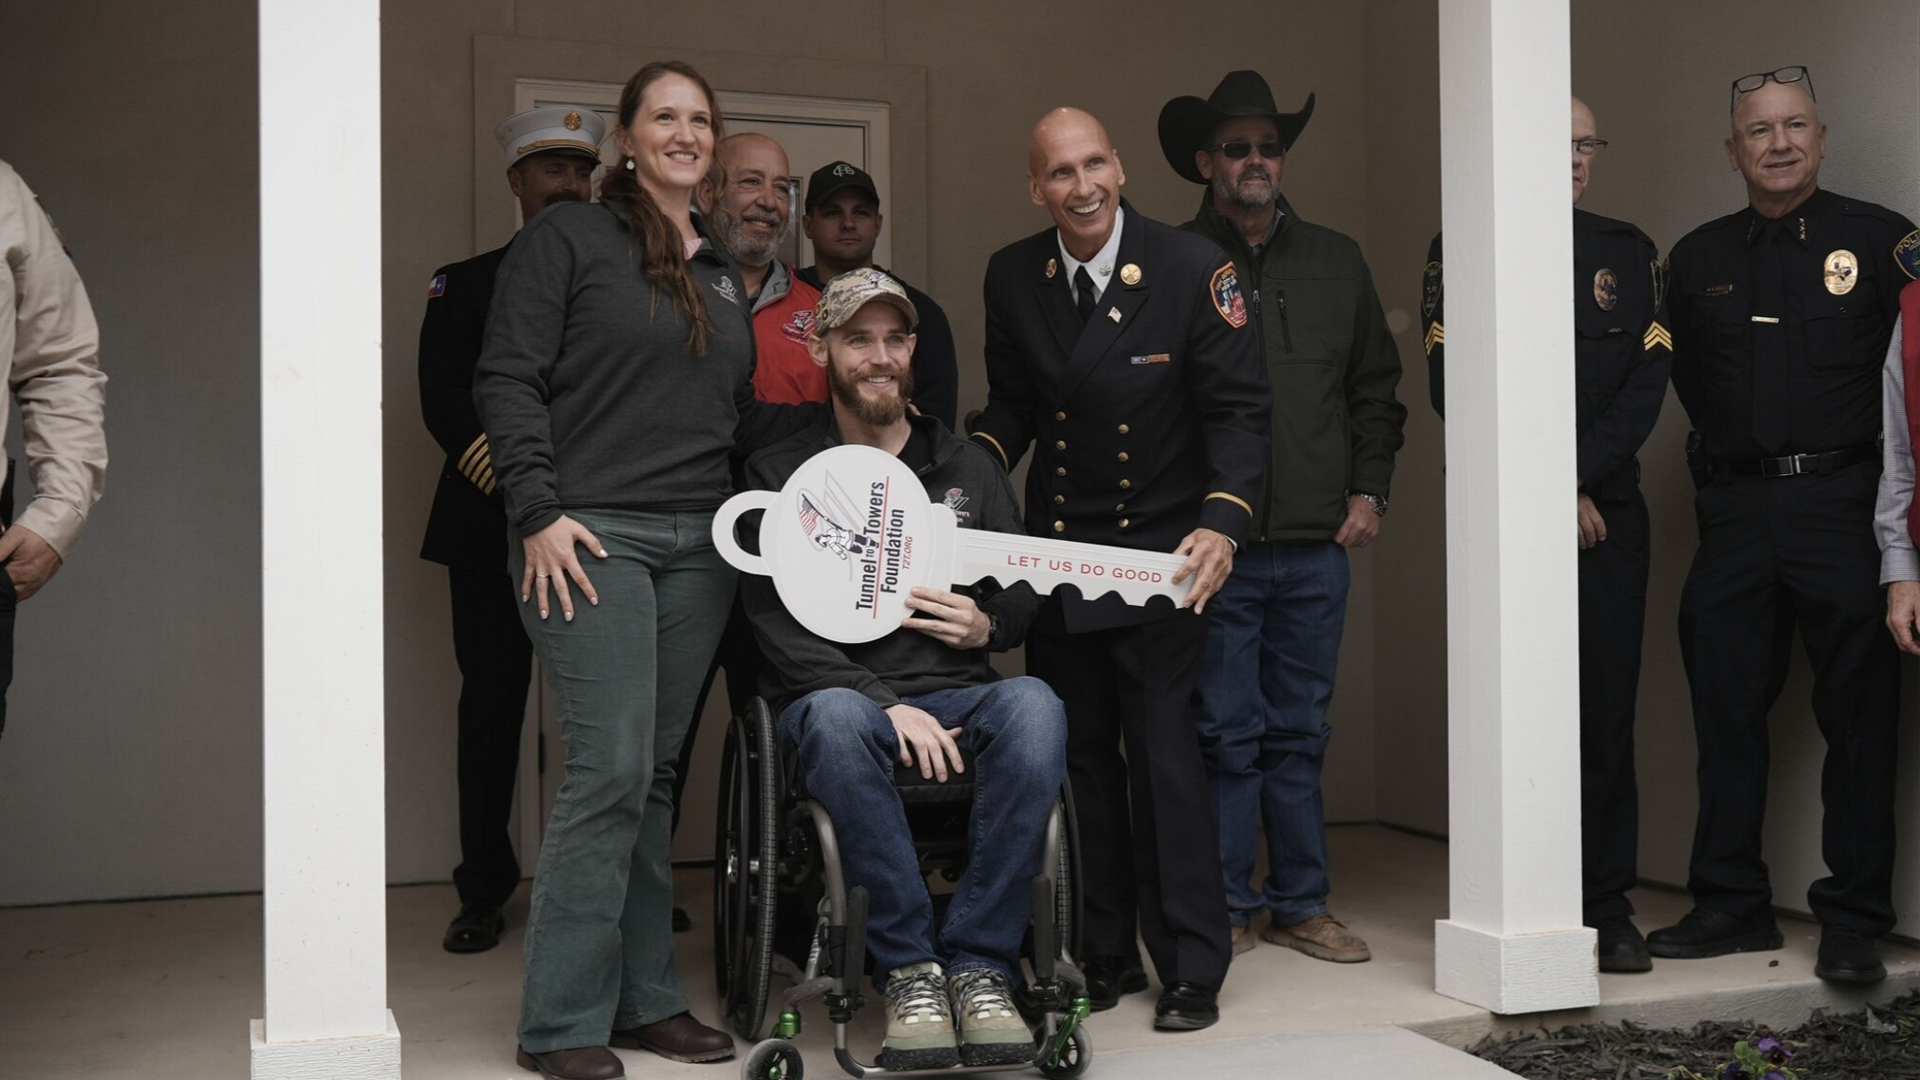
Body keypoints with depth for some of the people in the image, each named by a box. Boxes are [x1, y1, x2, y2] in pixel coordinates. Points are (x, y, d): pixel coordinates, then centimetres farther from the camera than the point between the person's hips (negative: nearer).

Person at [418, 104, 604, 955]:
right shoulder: (465, 285, 12)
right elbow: (443, 398, 0)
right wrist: (499, 462, -18)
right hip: (495, 530, 0)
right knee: (491, 707, 2)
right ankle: (484, 892, 12)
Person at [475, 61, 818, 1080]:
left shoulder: (723, 274, 19)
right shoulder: (567, 237, 1)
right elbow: (506, 379, -5)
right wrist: (538, 511, -13)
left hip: (698, 541, 6)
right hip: (592, 536, -6)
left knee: (655, 771, 9)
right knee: (612, 766, -11)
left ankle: (643, 998, 17)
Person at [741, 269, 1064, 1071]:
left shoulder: (968, 468, 16)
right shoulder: (780, 476, 6)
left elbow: (1027, 593, 18)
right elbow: (779, 626, -6)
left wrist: (987, 626, -7)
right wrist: (884, 703, -20)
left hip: (957, 695, 2)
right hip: (839, 697, -2)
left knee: (1033, 704, -32)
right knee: (837, 718, -39)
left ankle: (981, 963, -25)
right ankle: (909, 968, -26)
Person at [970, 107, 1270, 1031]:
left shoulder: (1193, 268, -13)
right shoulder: (1012, 276, -1)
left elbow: (1239, 409, -11)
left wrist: (1222, 522, -25)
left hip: (1162, 550, -4)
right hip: (1055, 545, 4)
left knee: (1162, 747, -7)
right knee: (1076, 752, 9)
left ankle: (1191, 968, 5)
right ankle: (1104, 954, 21)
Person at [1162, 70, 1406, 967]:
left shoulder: (1337, 263, 14)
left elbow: (1377, 387, 19)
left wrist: (1369, 489, 8)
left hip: (1316, 545, 4)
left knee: (1300, 731, 10)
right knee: (1225, 732, 0)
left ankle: (1302, 903, 20)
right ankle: (1225, 907, 12)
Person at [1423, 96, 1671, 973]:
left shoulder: (1629, 253, 13)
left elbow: (1646, 385, 4)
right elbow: (1449, 388, -3)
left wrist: (1577, 478, -9)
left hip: (1607, 514, 2)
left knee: (1606, 711, 2)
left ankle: (1607, 908, 9)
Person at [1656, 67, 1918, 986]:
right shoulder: (1699, 258, 12)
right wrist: (1732, 460, 13)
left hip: (1841, 503, -3)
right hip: (1735, 509, 4)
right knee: (1726, 711, 6)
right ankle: (1731, 903, 16)